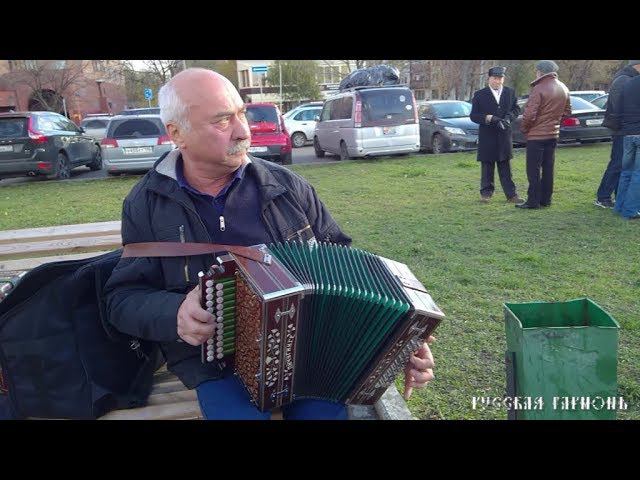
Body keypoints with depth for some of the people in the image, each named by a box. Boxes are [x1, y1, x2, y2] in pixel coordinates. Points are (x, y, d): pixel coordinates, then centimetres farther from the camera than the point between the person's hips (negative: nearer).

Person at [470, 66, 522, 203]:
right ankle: (486, 192, 18)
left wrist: (508, 117, -9)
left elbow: (516, 109, 13)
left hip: (504, 135, 2)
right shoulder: (479, 95, 0)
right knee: (487, 166, 6)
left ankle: (511, 194, 8)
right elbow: (473, 115, -3)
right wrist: (489, 118, -18)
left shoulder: (510, 92, 8)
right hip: (487, 136, -2)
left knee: (505, 166, 5)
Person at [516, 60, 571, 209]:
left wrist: (524, 128, -4)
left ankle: (533, 201, 1)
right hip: (553, 134, 7)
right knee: (548, 168, 12)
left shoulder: (539, 89, -17)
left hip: (536, 136, -7)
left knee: (533, 170, -1)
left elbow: (529, 114, -20)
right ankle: (546, 199, 18)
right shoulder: (564, 89, 8)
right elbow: (567, 112, 16)